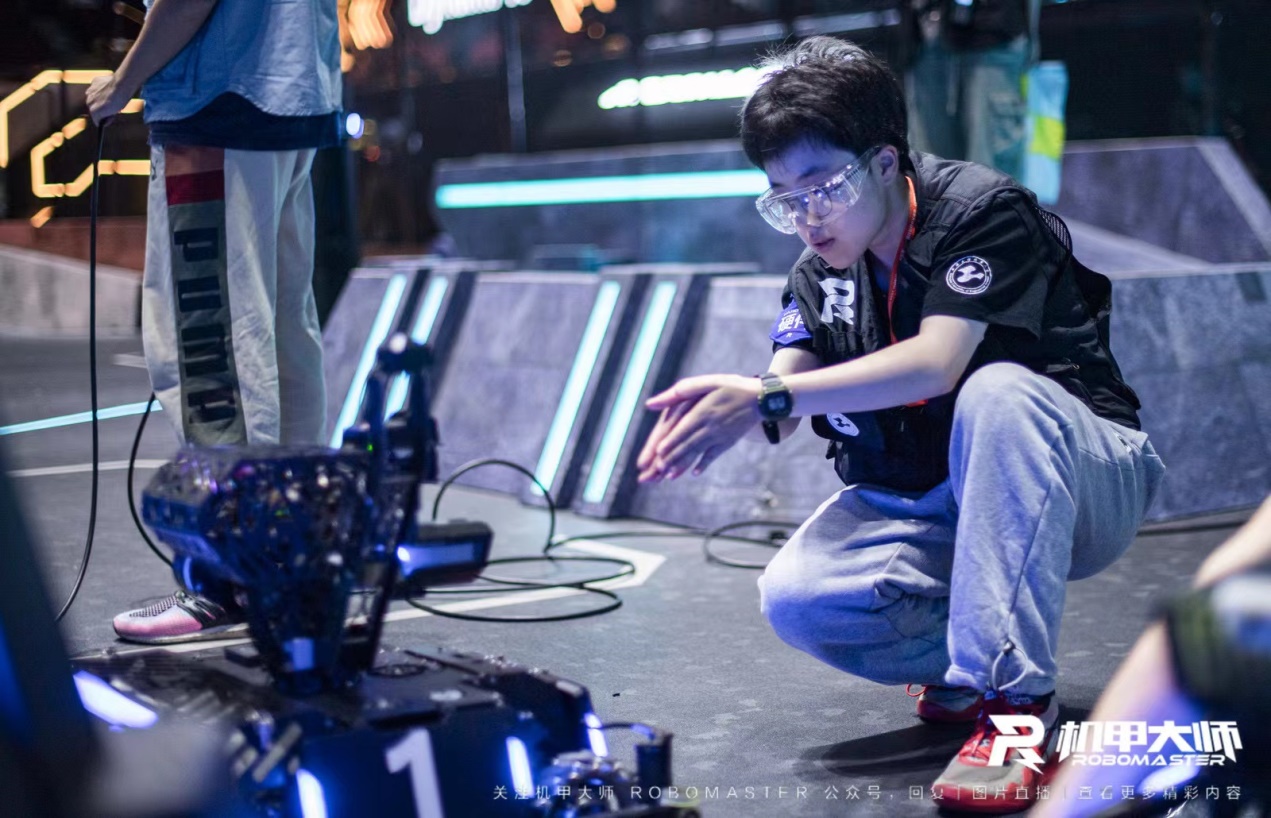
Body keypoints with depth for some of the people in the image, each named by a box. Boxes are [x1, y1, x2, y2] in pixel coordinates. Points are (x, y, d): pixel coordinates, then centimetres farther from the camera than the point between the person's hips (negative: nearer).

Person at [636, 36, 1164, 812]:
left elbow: (935, 364, -31)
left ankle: (1014, 694, -33)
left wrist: (769, 395, -37)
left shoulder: (983, 210, -17)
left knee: (1000, 392, -39)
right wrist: (717, 410, -31)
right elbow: (780, 415, -8)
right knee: (795, 597, -23)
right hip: (925, 506, 5)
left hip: (1080, 484, -5)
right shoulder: (821, 274, 3)